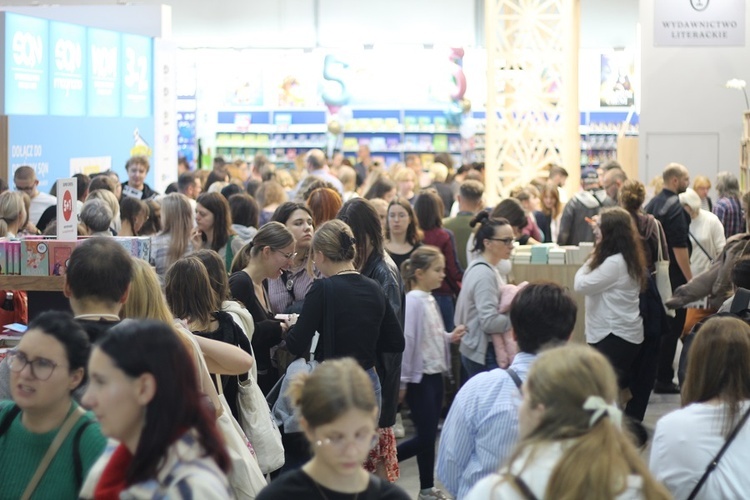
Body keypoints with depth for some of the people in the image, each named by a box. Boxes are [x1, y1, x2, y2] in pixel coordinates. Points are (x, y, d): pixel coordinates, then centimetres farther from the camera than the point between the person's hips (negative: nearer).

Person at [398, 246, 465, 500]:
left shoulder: (430, 300, 10)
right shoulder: (413, 301, -17)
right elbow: (406, 341, -19)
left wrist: (450, 337, 2)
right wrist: (401, 381, -19)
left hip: (434, 374, 9)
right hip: (419, 378, -9)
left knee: (430, 434, 11)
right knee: (425, 436, -6)